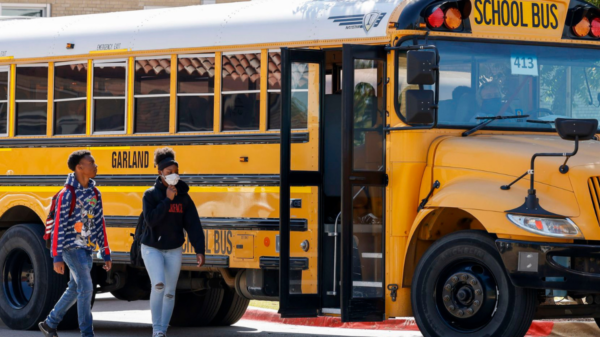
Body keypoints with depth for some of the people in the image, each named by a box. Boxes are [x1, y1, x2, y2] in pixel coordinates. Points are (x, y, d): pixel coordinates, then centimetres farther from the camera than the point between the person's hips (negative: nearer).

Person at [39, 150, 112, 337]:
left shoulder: (95, 194, 8)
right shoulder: (67, 194, -14)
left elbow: (100, 225, 12)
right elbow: (58, 227, -15)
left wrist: (106, 254, 11)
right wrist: (57, 257, -18)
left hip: (87, 250, 7)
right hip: (72, 248, -7)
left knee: (75, 289, 14)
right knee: (86, 288, -12)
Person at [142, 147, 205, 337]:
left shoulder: (183, 197, -2)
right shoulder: (151, 195, -8)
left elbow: (193, 225, -4)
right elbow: (151, 220, -22)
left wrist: (199, 250, -12)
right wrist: (167, 200, -23)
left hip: (174, 250, 3)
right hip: (152, 248, -3)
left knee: (169, 292, 6)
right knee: (158, 284, -23)